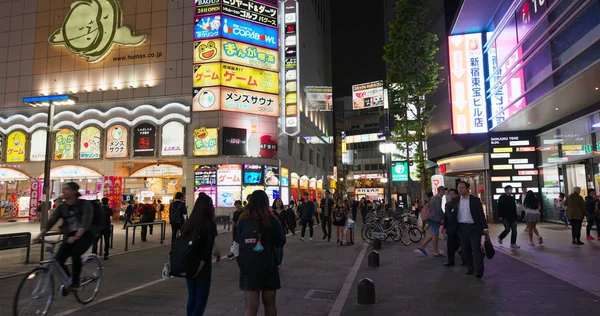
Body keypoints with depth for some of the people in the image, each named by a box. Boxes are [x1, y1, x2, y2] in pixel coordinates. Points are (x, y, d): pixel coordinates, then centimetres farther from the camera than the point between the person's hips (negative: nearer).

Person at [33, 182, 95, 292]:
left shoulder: (85, 204, -13)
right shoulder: (61, 207, 3)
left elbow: (85, 223, -26)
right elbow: (50, 222, -7)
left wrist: (76, 236, -40)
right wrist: (39, 236, -22)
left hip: (85, 235, -5)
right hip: (69, 237, 5)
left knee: (75, 253, -32)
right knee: (58, 259, -13)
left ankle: (75, 283, -14)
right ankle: (68, 281, 14)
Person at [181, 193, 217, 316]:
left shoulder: (188, 224, 4)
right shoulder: (209, 225, -12)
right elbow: (207, 250, -17)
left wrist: (185, 265, 5)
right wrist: (199, 267, -12)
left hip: (188, 266, 6)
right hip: (202, 267, -5)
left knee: (192, 297, 18)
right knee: (201, 298, 5)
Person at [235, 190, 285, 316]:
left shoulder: (243, 220, -5)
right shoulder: (272, 220, -10)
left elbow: (237, 244, 3)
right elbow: (281, 242, 0)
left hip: (248, 268, 1)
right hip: (269, 268, -1)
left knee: (251, 306, 4)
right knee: (269, 303, 16)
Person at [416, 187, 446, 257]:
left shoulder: (434, 197, 18)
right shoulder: (438, 198, -13)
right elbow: (439, 209, -20)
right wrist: (444, 217, -10)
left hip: (431, 218, 10)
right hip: (434, 218, -10)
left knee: (432, 234, 15)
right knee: (435, 235, -3)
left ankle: (421, 247, 16)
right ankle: (436, 252, 3)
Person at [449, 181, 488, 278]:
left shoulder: (475, 200, -1)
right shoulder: (455, 200, 7)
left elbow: (481, 214, -1)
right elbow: (452, 214, 12)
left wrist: (485, 227, -6)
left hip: (474, 227, -3)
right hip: (462, 228, 3)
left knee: (476, 249, -6)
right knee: (466, 250, 8)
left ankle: (479, 271, -2)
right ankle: (470, 269, 20)